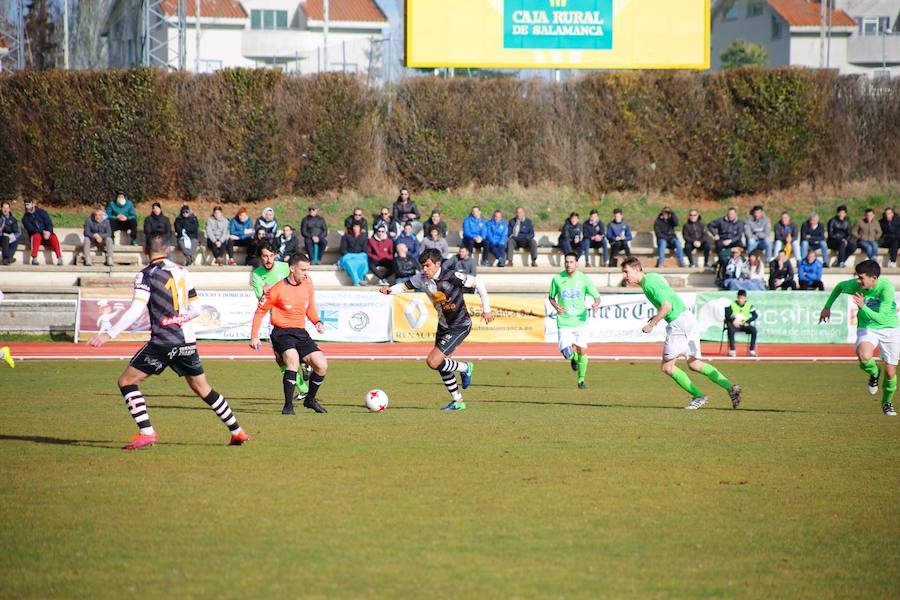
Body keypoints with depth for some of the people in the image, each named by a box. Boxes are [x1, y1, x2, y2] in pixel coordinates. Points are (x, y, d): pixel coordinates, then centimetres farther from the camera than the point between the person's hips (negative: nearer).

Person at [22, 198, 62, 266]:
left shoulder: (41, 212, 6)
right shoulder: (25, 218, 4)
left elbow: (49, 223, -3)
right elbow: (31, 229, -8)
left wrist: (48, 232, -23)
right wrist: (42, 232, -21)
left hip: (46, 233, 1)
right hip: (36, 234, -1)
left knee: (53, 237, -31)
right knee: (37, 236, -36)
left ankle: (59, 258, -38)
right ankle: (34, 259, -40)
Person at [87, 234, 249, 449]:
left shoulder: (147, 275, -6)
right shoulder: (182, 272, 11)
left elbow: (136, 310, -17)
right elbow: (195, 309, 13)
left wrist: (109, 334, -19)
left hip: (164, 342, -6)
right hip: (187, 339, 6)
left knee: (127, 381, 2)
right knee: (202, 388, 20)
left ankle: (146, 432, -11)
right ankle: (237, 432, 23)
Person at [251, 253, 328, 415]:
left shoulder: (307, 284, 5)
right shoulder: (278, 289, -10)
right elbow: (260, 311, 0)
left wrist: (317, 322, 3)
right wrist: (254, 337, -4)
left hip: (301, 333, 6)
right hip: (282, 333, -5)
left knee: (321, 366, -7)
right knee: (293, 359, -32)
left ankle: (310, 399, 19)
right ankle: (288, 405, -27)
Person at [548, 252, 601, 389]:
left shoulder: (583, 279, -4)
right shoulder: (557, 279, -2)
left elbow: (597, 296, 2)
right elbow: (551, 297, 13)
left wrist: (596, 304, -21)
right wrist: (556, 307, -8)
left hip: (581, 321, 0)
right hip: (564, 322, 0)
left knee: (582, 351, -4)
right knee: (568, 354, -11)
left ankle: (581, 379, 15)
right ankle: (573, 358, 28)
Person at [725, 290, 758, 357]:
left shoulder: (749, 305, 4)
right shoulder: (732, 305, 0)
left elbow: (755, 315, -1)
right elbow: (726, 315, -3)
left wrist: (747, 322, -14)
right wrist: (732, 320, -19)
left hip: (744, 325, 2)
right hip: (734, 325, -2)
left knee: (754, 330, -27)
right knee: (731, 330, -37)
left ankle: (752, 350, -22)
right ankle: (732, 350, -30)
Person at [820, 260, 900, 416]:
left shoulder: (887, 288, -27)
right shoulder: (855, 285, -18)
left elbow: (881, 318, -29)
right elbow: (839, 286, 8)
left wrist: (863, 307, -40)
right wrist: (827, 306, 7)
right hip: (867, 328, 1)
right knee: (864, 356, -32)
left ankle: (887, 402, 32)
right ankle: (874, 373, 4)